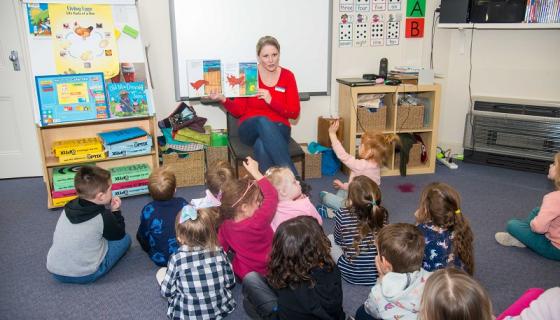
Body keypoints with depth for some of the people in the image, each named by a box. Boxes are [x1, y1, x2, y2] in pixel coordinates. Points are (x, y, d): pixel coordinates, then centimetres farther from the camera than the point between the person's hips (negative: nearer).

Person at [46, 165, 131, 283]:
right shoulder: (103, 217, -18)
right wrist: (115, 211, 6)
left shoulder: (69, 207, -2)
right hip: (83, 275, -5)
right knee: (125, 239, 8)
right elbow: (119, 235, 0)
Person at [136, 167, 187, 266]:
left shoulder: (148, 210, -21)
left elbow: (143, 236, -4)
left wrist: (147, 248, 18)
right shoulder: (183, 203, -18)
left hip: (160, 259, 1)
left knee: (139, 235, 15)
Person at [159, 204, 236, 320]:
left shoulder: (177, 258, -21)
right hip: (221, 309, 3)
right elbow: (230, 283, -2)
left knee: (161, 272, 13)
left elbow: (166, 291, -8)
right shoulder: (219, 252, -14)